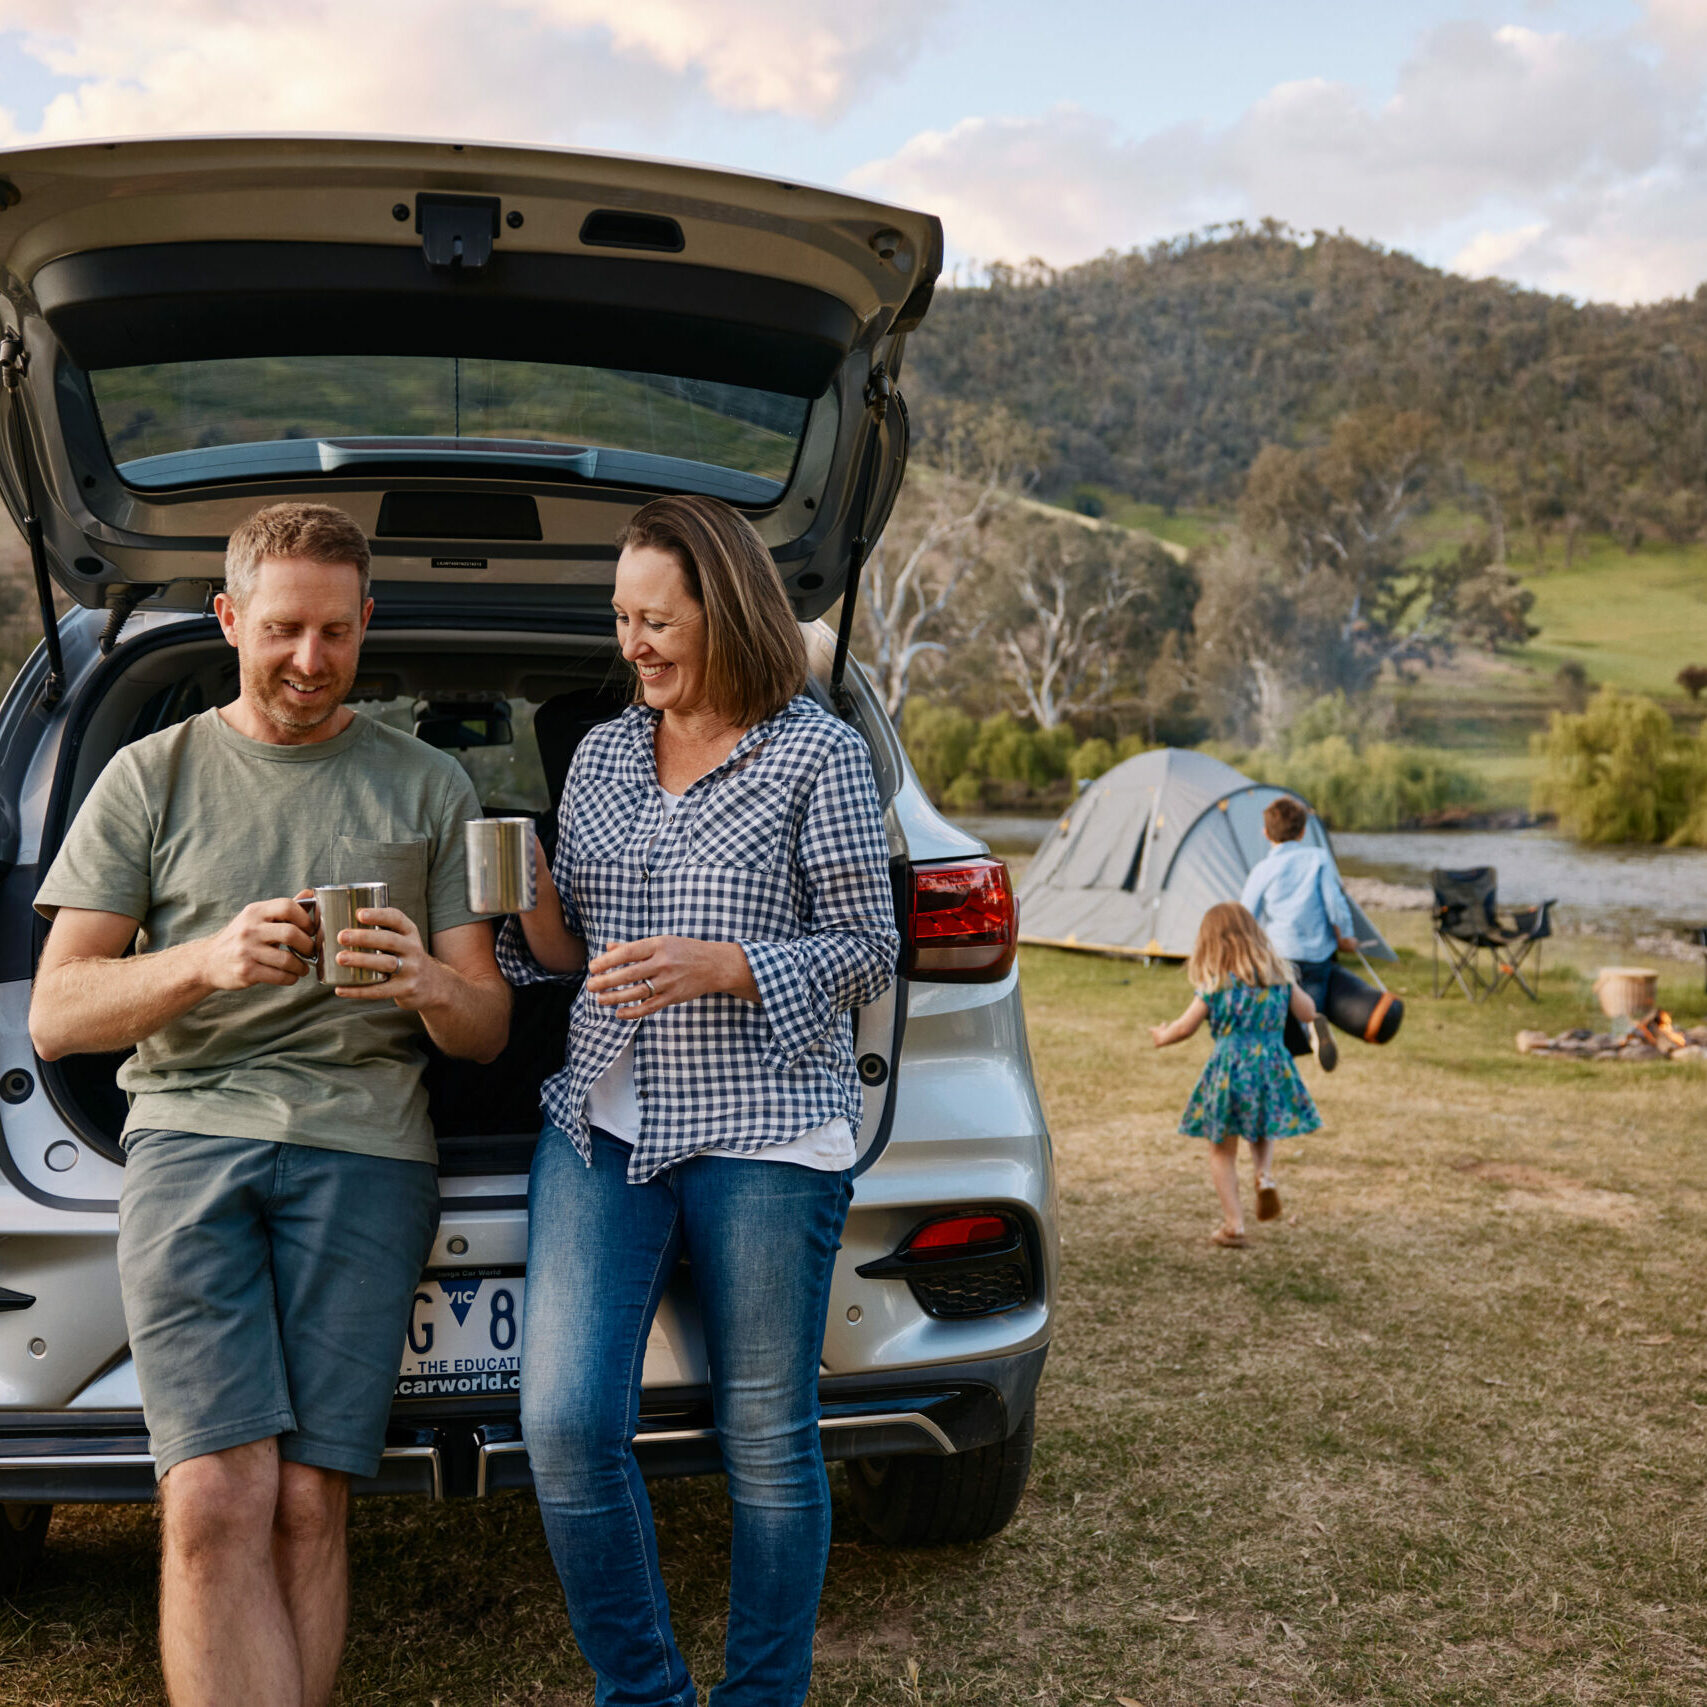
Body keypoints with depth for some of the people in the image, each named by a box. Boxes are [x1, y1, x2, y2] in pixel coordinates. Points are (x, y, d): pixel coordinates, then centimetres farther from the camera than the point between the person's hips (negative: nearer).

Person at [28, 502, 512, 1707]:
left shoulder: (428, 787, 16)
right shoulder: (152, 774, 14)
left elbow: (488, 1029, 14)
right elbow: (56, 1015, 7)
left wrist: (429, 986, -11)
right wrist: (205, 962, -12)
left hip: (364, 1147, 1)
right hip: (188, 1132, 0)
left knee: (308, 1506, -6)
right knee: (215, 1503, -13)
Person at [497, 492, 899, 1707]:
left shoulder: (818, 753, -2)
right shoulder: (603, 753, 13)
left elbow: (871, 951, -3)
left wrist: (715, 967, -16)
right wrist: (530, 897, -4)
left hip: (766, 1134, -4)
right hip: (603, 1125, 4)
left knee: (767, 1441, 5)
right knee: (566, 1423, -6)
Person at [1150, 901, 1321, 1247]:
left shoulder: (1216, 985, -4)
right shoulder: (1276, 976, 5)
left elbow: (1185, 1027, 0)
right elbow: (1308, 1013, 13)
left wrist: (1162, 1037, 21)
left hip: (1230, 1068, -3)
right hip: (1272, 1067, 3)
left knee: (1222, 1149, 10)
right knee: (1262, 1133, 26)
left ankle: (1233, 1225, 8)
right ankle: (1265, 1175, -6)